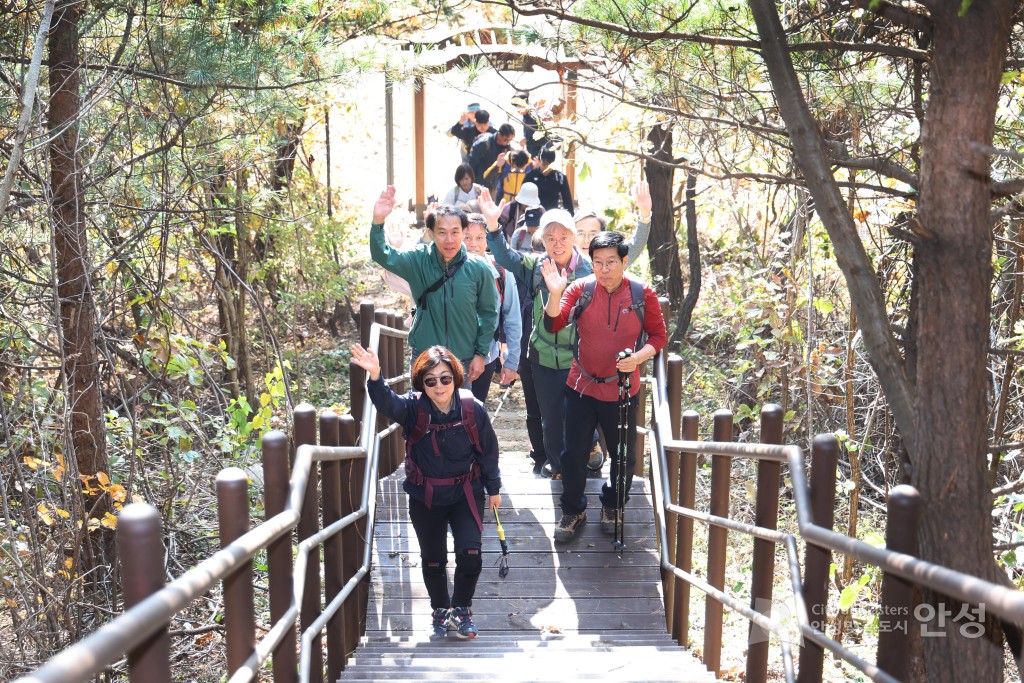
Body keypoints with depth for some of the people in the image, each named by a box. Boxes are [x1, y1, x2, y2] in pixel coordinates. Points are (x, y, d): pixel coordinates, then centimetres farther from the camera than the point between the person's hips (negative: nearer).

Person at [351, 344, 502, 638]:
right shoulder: (413, 408, -16)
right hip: (425, 497, 1)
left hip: (466, 493, 0)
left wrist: (493, 489, 7)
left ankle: (461, 610, 15)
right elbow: (387, 403, -38)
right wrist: (375, 377, -58)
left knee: (470, 554, -10)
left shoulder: (473, 409, -14)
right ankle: (441, 610, 38)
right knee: (433, 559, 13)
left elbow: (488, 451, -1)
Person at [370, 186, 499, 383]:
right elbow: (382, 255, -21)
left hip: (464, 359, 0)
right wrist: (378, 221, -38)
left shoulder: (479, 269, -11)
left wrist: (481, 353, -2)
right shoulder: (418, 260, -9)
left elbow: (488, 313, -2)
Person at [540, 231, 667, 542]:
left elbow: (658, 335, 1)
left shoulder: (643, 294, -8)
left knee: (624, 456, 14)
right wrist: (555, 293, -34)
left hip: (622, 390, 0)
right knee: (573, 453, 9)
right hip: (581, 387, 0)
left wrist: (639, 356, -19)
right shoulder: (580, 289, -7)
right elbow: (553, 324, -16)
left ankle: (612, 506, 39)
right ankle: (573, 511, 30)